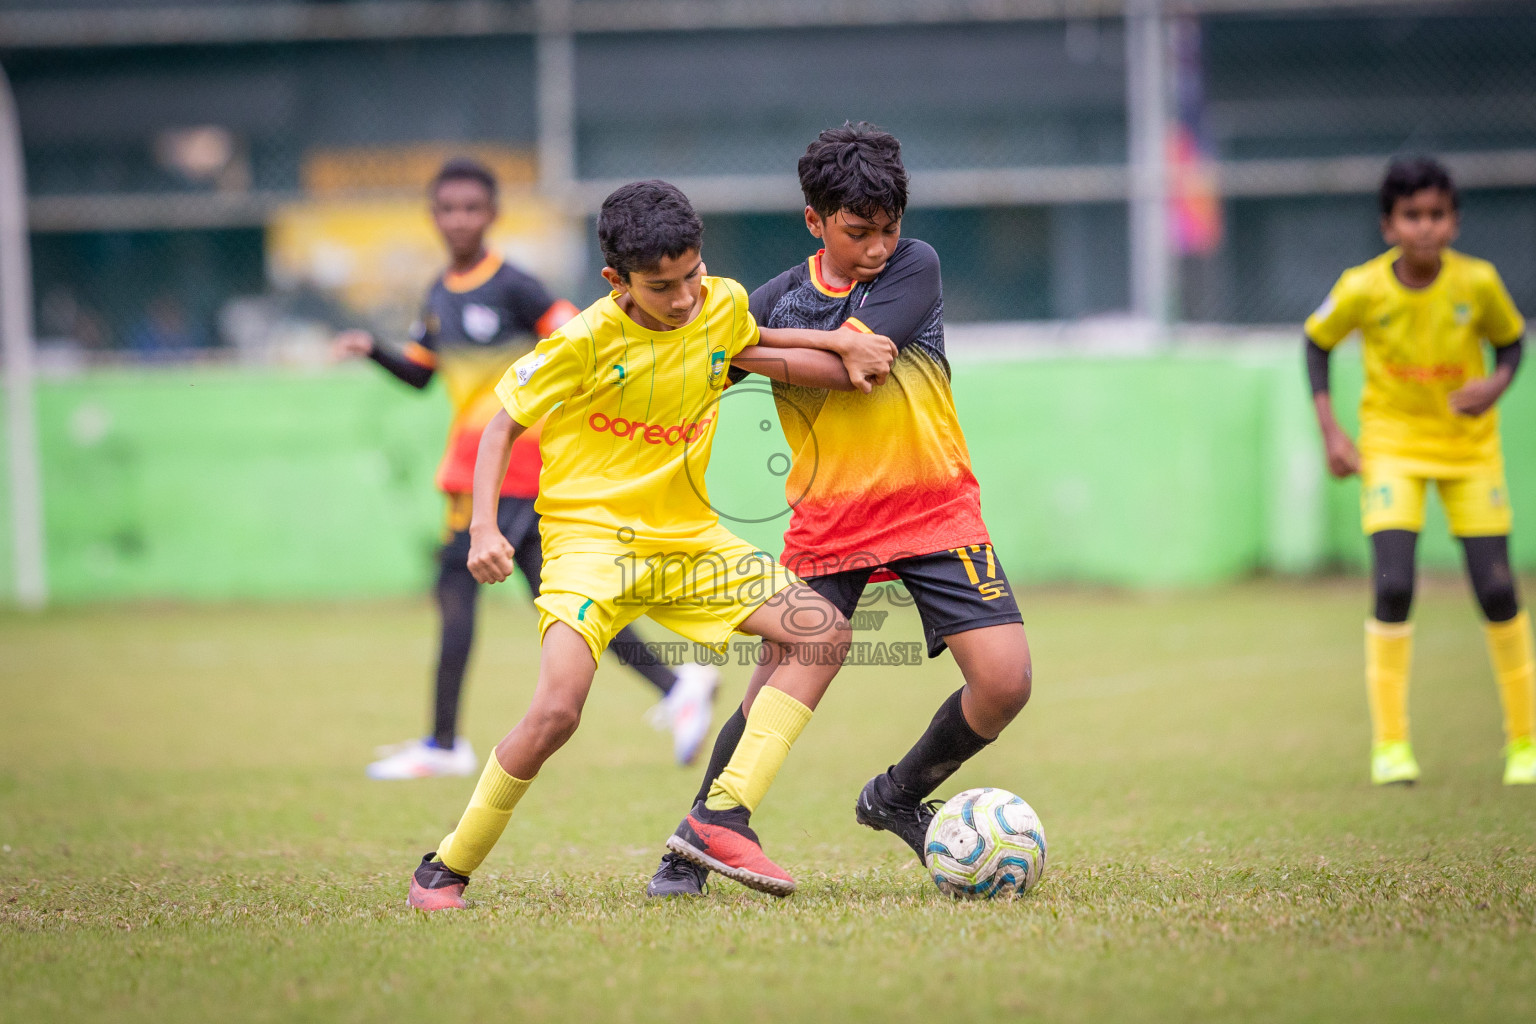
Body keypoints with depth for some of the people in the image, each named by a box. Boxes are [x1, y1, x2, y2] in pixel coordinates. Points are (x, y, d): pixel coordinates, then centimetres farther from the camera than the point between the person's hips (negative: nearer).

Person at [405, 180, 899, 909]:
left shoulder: (724, 306, -2)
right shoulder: (587, 340, -15)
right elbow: (504, 423, -5)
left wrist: (846, 363, 8)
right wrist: (483, 527, -18)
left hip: (688, 539, 6)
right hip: (589, 534, -6)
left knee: (823, 634, -9)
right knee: (556, 712, -25)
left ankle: (721, 819, -12)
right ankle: (447, 869, -5)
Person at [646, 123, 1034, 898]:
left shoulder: (915, 268, -6)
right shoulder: (779, 300, 1)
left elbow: (848, 353, -21)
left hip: (933, 509, 0)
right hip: (828, 525, 0)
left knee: (1005, 680, -13)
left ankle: (898, 798, 14)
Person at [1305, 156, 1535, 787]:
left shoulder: (1478, 283, -16)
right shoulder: (1362, 290, -17)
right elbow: (1317, 344, 1)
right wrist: (1330, 432, -7)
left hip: (1470, 444, 1)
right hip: (1393, 444, -1)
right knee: (1393, 587, -16)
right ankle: (1389, 742, -2)